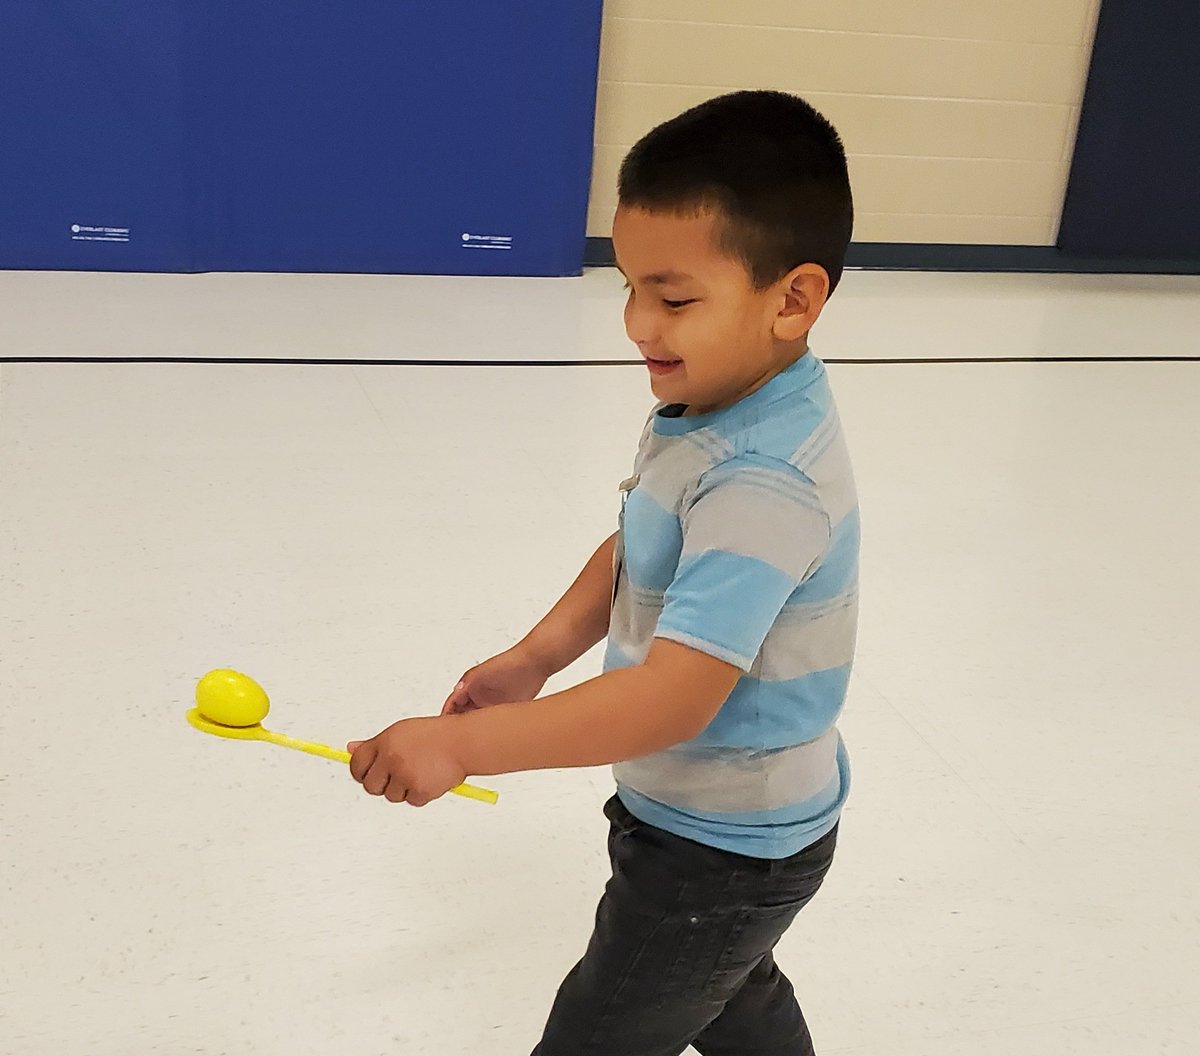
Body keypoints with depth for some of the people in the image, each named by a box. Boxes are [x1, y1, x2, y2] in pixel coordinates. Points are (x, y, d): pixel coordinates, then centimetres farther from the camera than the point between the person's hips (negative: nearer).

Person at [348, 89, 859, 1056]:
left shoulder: (763, 487, -35)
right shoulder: (712, 411, -5)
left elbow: (675, 696, -39)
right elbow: (637, 554, 9)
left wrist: (461, 743, -39)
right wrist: (536, 658, -2)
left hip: (720, 852, -9)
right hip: (729, 819, 9)